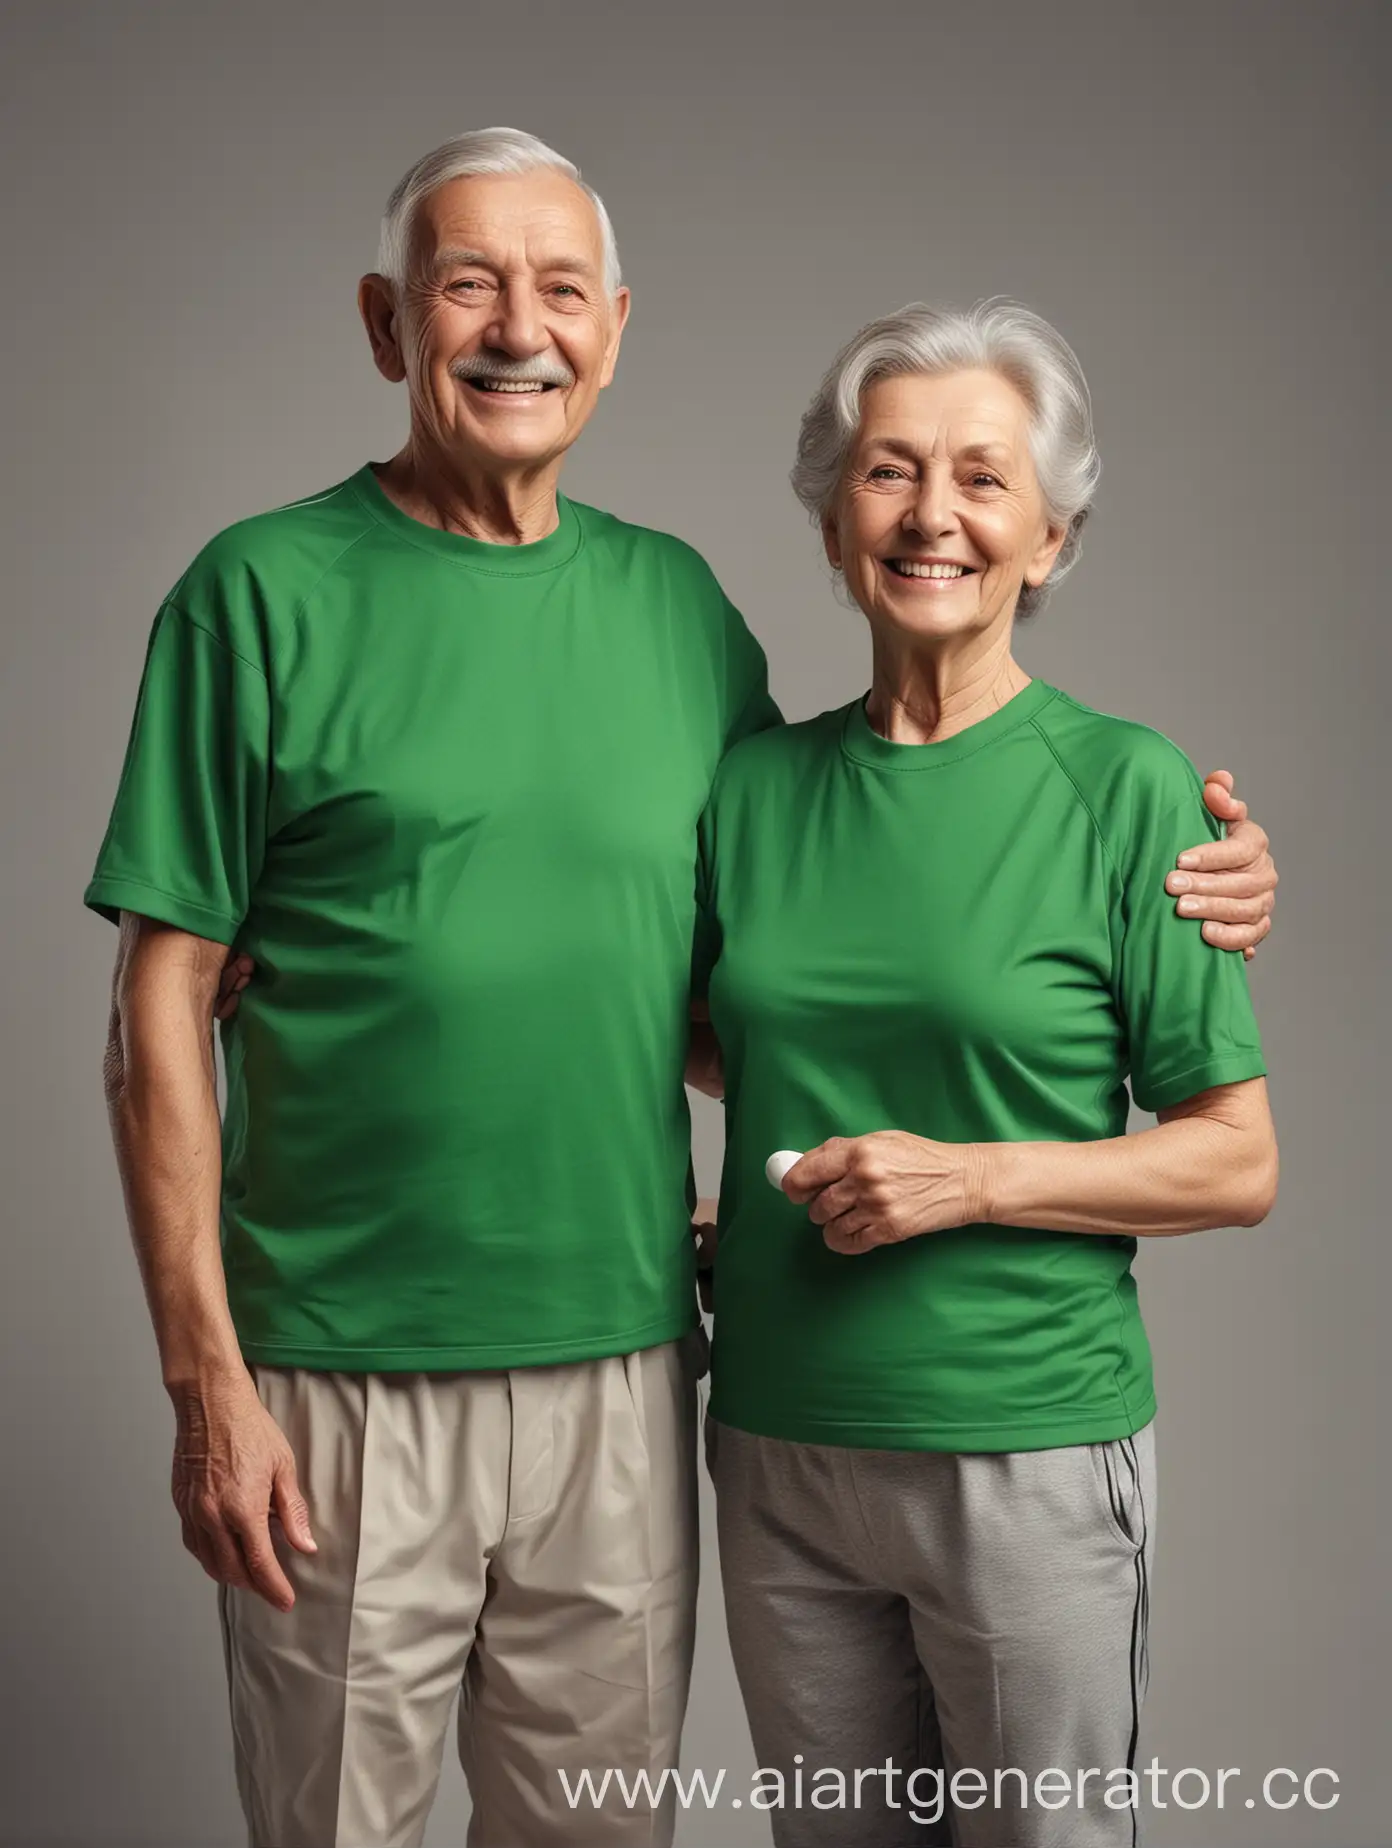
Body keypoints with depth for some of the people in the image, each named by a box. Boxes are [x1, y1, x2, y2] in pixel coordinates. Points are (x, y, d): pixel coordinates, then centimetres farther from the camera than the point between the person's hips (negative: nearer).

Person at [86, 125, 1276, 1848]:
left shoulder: (677, 602, 6)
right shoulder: (262, 595, -5)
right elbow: (165, 1009, -6)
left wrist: (1149, 898, -1)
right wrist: (205, 1375, -10)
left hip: (624, 1369, 4)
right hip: (346, 1383, -3)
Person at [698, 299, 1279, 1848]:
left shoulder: (1126, 788, -8)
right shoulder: (754, 785, 3)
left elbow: (1238, 1163, -7)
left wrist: (975, 1176, -17)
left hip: (1028, 1450, -3)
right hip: (778, 1444, 4)